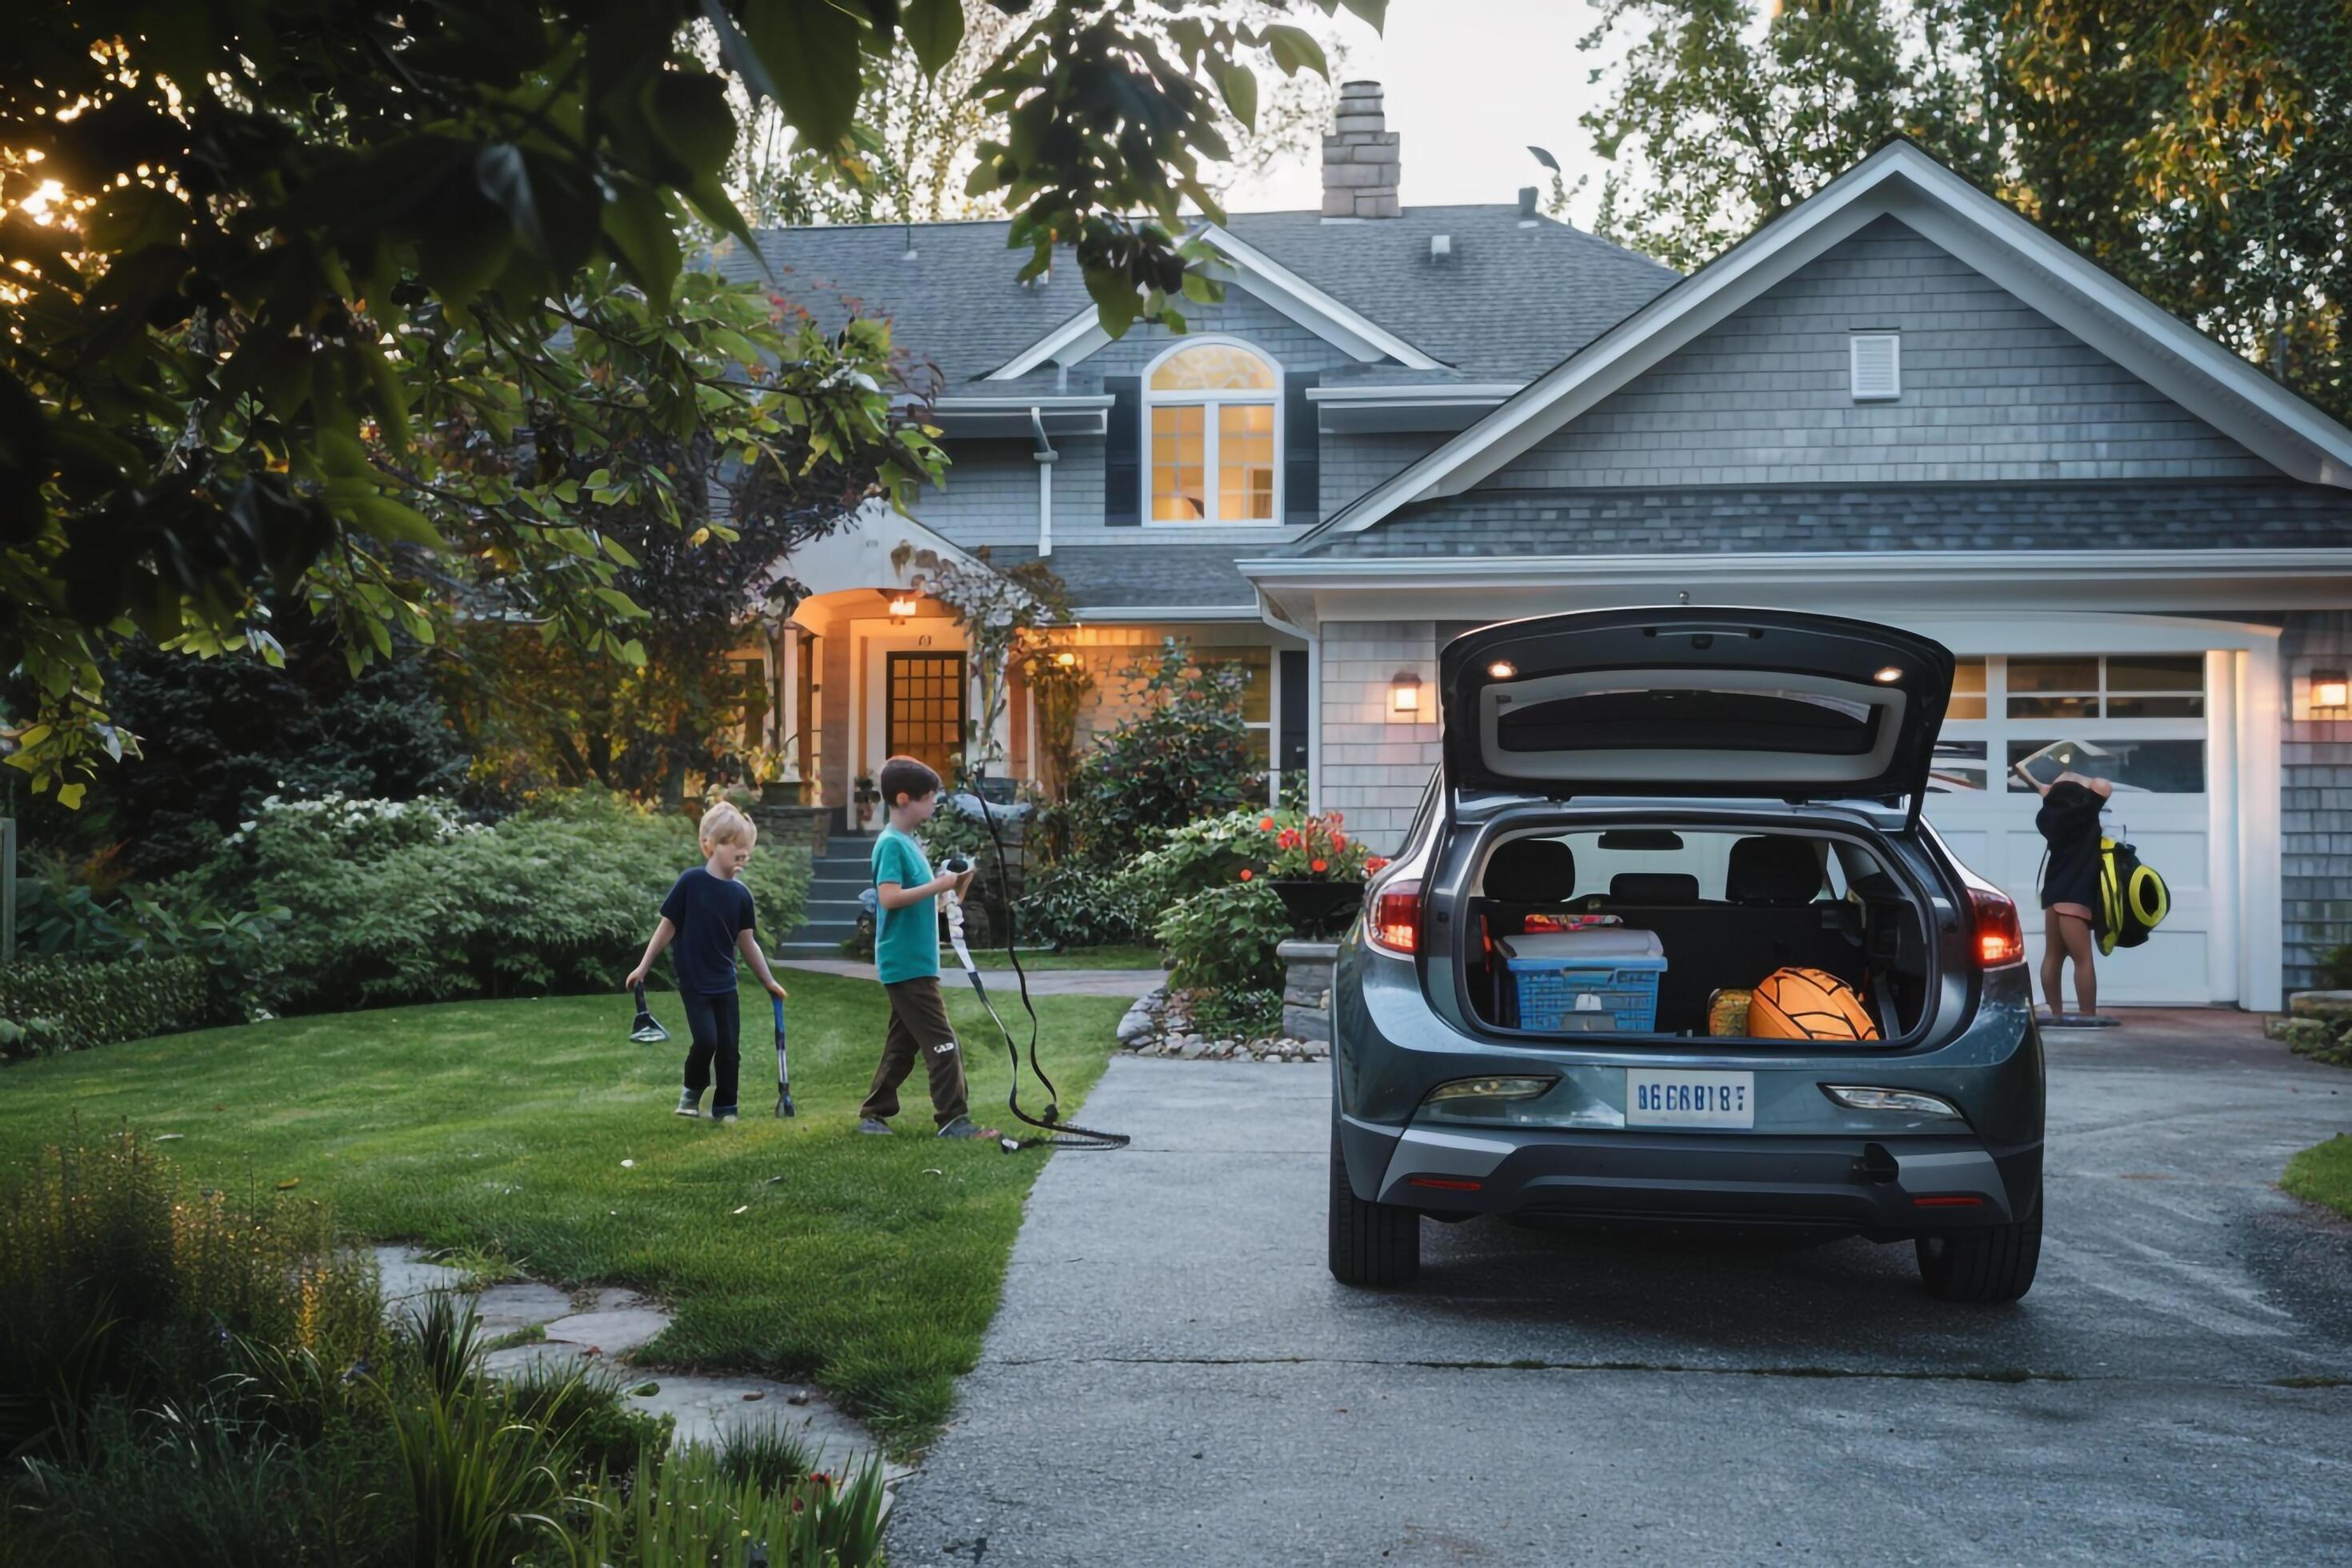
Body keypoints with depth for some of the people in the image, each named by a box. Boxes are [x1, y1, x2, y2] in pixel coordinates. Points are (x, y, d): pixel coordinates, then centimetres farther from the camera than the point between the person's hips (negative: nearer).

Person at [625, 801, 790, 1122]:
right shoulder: (691, 881, -12)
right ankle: (692, 1091, 14)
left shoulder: (741, 894, 0)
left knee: (729, 1048, 4)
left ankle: (724, 1107, 18)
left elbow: (747, 942, 7)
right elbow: (667, 927, -5)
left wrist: (769, 981, 8)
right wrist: (644, 967, -3)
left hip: (725, 984, 4)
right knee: (706, 1041, -13)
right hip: (693, 982, -4)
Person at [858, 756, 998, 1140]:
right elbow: (889, 897, -26)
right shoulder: (891, 844, -14)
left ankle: (873, 1115, 21)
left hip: (913, 964, 10)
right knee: (942, 1043, -8)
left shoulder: (909, 843, 15)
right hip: (907, 965, -10)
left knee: (903, 1044, 14)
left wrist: (948, 893, 4)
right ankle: (953, 1120, -5)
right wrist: (939, 885, -21)